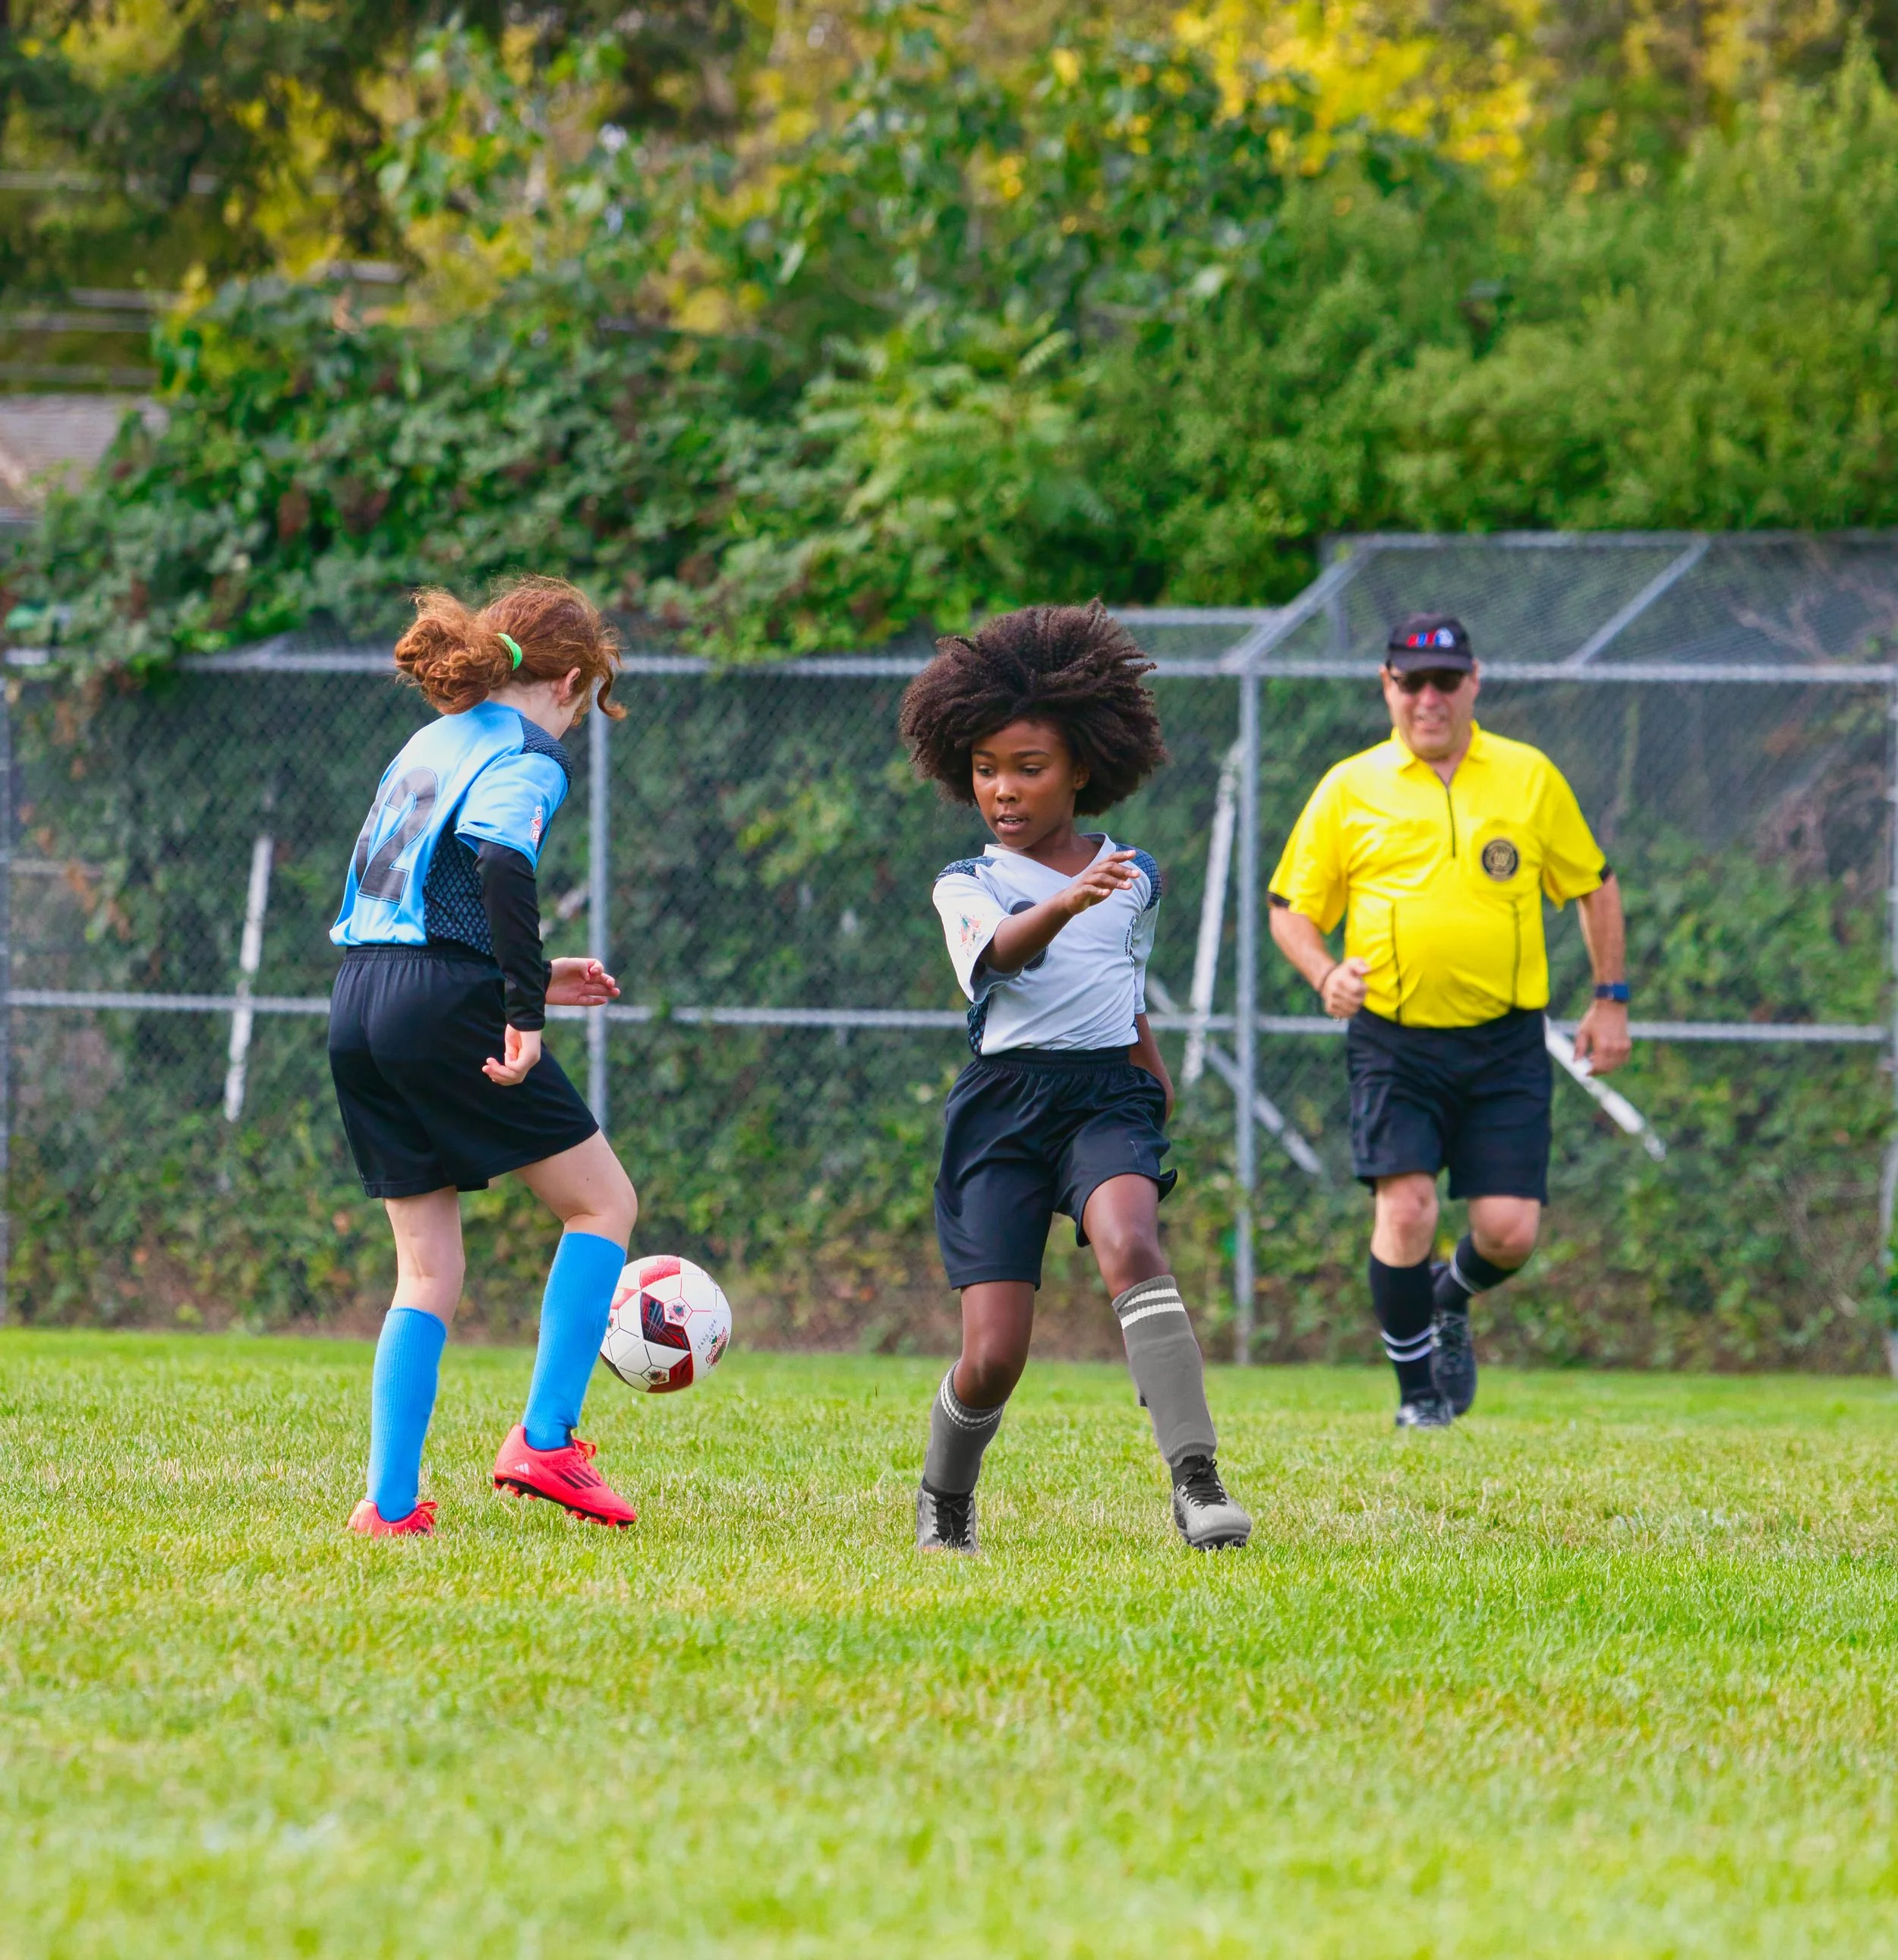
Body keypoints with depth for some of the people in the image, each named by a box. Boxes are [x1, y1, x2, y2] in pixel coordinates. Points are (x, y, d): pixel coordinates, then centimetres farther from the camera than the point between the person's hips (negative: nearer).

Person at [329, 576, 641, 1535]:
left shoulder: (429, 745, 22)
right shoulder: (526, 757, -3)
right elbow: (502, 865, -23)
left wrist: (525, 980, 27)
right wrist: (524, 1012, -23)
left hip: (357, 999, 8)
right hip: (444, 1004, -8)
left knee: (427, 1269, 12)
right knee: (604, 1201, 7)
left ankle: (390, 1500, 4)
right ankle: (544, 1439, -3)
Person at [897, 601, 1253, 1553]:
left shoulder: (1135, 880, 13)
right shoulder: (967, 887, 2)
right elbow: (998, 955, -22)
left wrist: (1152, 1073, 23)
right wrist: (1064, 904, -41)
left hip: (1109, 1093, 1)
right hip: (1004, 1106, -1)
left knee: (1129, 1246, -33)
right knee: (992, 1357, -9)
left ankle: (1196, 1481, -38)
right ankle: (944, 1501, 24)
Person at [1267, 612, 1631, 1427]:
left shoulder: (1530, 777, 7)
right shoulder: (1348, 790, 5)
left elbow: (1594, 886, 17)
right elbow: (1292, 908, 10)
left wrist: (1611, 1000, 12)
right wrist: (1326, 974, -10)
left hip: (1507, 1045, 1)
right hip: (1395, 1043, -1)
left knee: (1509, 1230, -6)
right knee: (1405, 1208, -17)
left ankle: (1450, 1298, 31)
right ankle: (1418, 1392, 2)